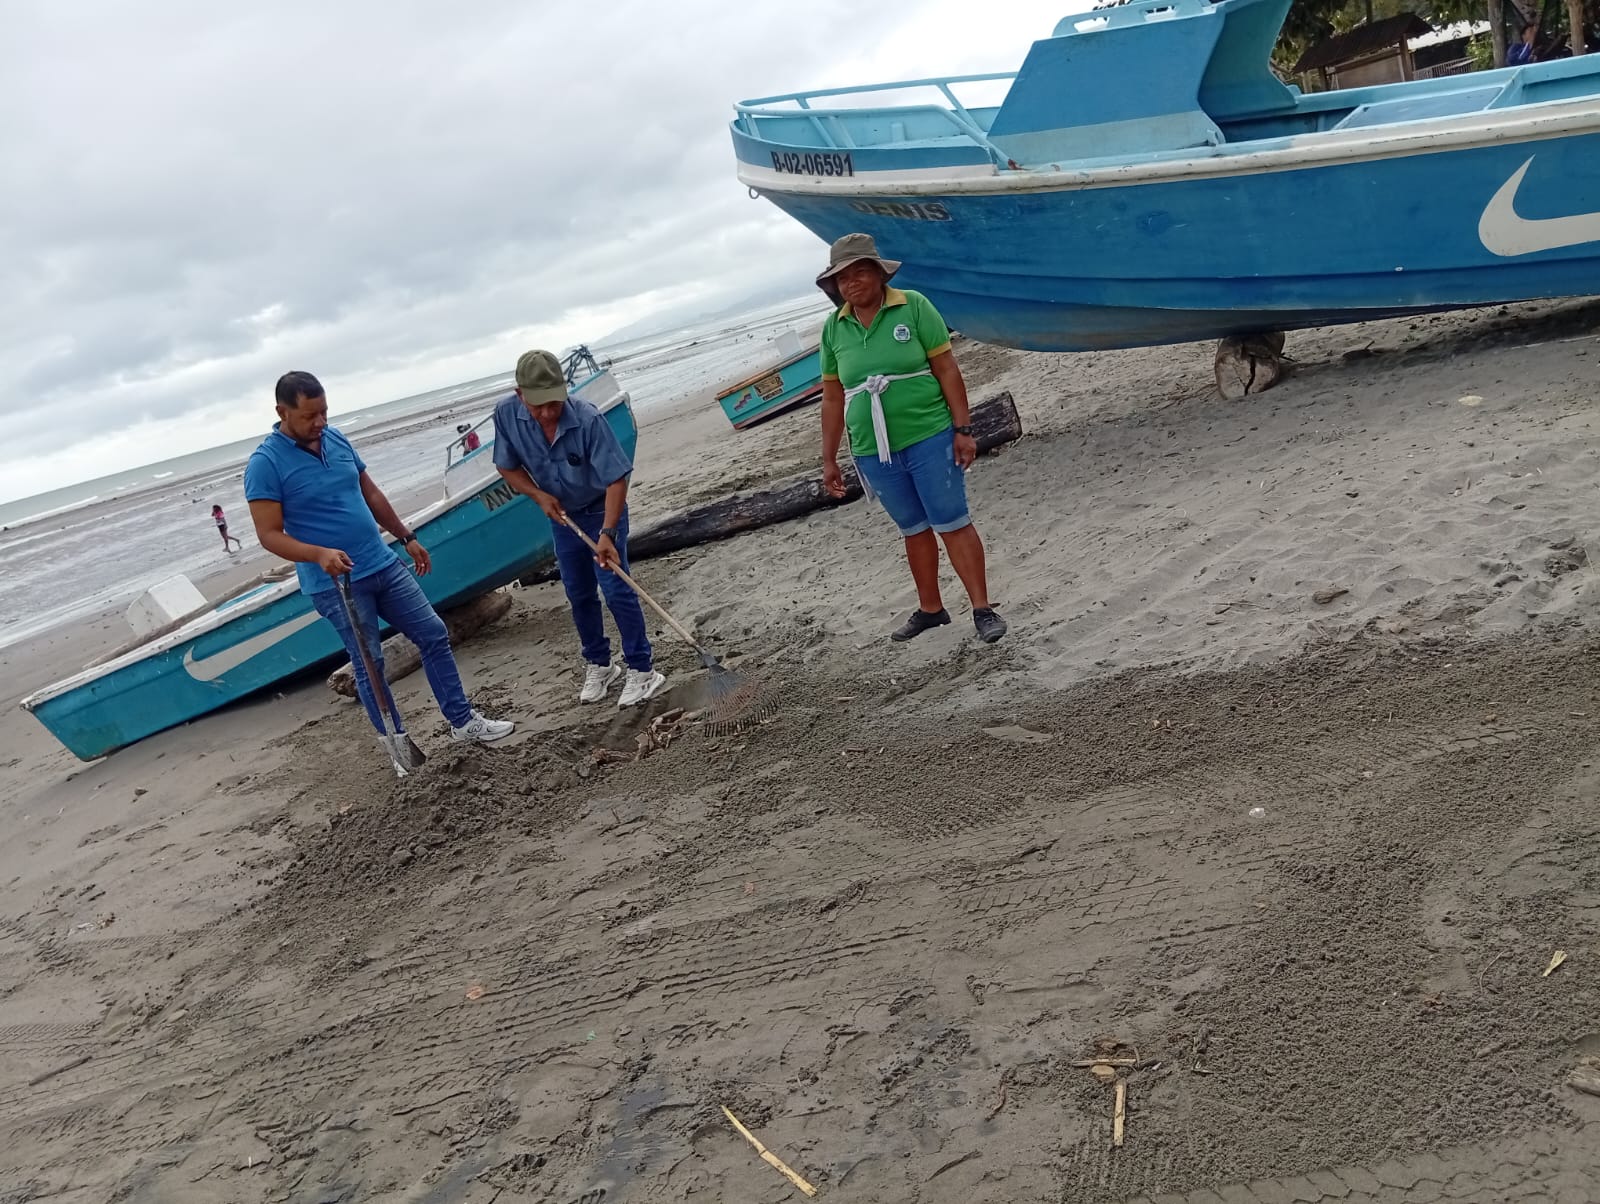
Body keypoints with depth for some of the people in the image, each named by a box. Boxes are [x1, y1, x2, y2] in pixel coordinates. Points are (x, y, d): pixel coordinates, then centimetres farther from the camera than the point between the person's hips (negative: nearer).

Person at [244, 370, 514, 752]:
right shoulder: (265, 464, -13)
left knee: (433, 634, 8)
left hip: (383, 564, 7)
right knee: (369, 664, 2)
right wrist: (318, 554, -32)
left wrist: (406, 537, 19)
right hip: (335, 584, -6)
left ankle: (463, 721, 19)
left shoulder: (336, 438, 6)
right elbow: (269, 535, -16)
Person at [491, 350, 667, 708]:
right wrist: (539, 495, -19)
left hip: (602, 510, -5)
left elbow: (616, 479, -29)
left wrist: (607, 534, -37)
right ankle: (598, 665, 29)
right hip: (562, 516, 5)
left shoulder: (588, 420, -33)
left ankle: (642, 669, 2)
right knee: (579, 596, 13)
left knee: (615, 589, -9)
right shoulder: (506, 415, -20)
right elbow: (507, 467, -3)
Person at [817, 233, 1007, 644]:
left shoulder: (913, 306, -5)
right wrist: (829, 460, 11)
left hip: (929, 438, -4)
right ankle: (930, 609, 27)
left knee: (952, 523, -2)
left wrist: (963, 429, -11)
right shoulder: (833, 328, 5)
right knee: (913, 529, 15)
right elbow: (832, 397, 10)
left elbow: (947, 370, -5)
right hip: (873, 452, 4)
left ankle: (982, 609, 5)